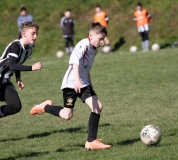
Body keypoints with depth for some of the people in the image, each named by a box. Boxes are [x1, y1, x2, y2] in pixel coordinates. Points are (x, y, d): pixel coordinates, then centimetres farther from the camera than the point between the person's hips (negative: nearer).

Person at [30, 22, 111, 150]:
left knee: (98, 107, -7)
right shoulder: (83, 45, -17)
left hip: (83, 84, 8)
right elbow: (75, 62, -32)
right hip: (71, 84, -8)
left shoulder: (93, 50, 11)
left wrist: (89, 83, 29)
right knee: (67, 115, -7)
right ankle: (45, 107, 22)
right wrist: (77, 80, -44)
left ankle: (92, 141, -3)